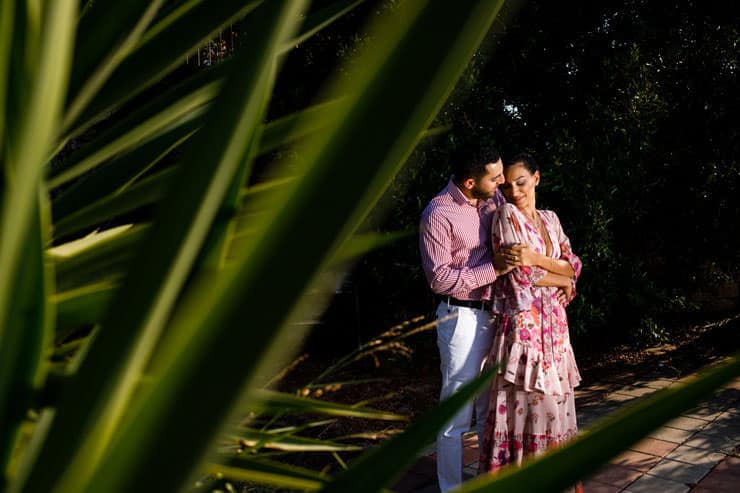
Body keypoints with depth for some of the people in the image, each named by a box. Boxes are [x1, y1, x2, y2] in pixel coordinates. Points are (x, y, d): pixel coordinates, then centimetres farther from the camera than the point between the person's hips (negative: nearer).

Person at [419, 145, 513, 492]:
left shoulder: (494, 199, 3)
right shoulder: (438, 214, -15)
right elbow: (439, 278, -16)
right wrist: (494, 269, -19)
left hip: (494, 313, 6)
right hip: (461, 317, -6)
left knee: (492, 406, 17)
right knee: (457, 409, 2)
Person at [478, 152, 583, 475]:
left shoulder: (550, 219, 13)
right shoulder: (506, 215, -6)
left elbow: (573, 266, 5)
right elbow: (521, 276, -14)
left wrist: (536, 259, -12)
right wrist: (562, 279, -1)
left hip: (554, 324, 6)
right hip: (522, 323, -6)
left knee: (553, 403, 12)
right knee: (524, 406, -2)